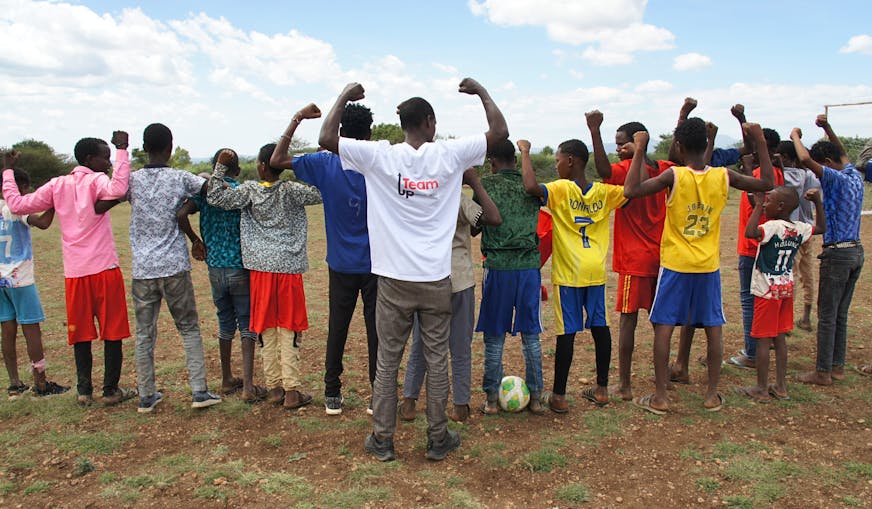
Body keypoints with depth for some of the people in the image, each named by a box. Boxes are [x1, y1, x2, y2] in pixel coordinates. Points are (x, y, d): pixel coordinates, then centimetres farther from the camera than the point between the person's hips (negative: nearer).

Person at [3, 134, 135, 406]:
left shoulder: (57, 185, 9)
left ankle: (84, 390, 16)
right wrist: (122, 150, -21)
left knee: (81, 333, 13)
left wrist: (7, 172, 26)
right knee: (113, 331, 5)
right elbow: (118, 189, -29)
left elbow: (17, 205, 12)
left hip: (74, 273, 5)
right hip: (105, 269, -5)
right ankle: (111, 389, 10)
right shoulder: (96, 181, -6)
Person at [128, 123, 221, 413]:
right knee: (189, 329, 8)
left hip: (142, 269, 2)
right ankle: (199, 391, 4)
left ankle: (146, 396, 17)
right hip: (174, 267, -2)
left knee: (144, 334, 11)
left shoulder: (132, 180, 2)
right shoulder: (181, 179, -4)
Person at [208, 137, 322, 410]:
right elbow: (320, 193, -5)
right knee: (289, 331, 3)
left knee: (267, 330, 10)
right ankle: (292, 390, 3)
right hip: (289, 267, -2)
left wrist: (220, 165, 5)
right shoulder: (290, 191, -5)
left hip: (261, 268, 2)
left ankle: (274, 387, 14)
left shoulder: (249, 191, -1)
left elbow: (215, 197, -1)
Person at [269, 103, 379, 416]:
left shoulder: (325, 164, -7)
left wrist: (296, 120, 0)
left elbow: (277, 161, -2)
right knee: (376, 329, 6)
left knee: (337, 329, 11)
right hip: (376, 264, -1)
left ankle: (332, 396, 19)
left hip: (342, 265, 1)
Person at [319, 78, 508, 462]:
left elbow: (326, 139, -4)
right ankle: (438, 438, 23)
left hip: (394, 280, 0)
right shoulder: (448, 154, -4)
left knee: (387, 362, 11)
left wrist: (344, 97, 9)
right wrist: (482, 92, 15)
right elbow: (500, 132, 2)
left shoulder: (381, 156, -5)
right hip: (436, 281, 0)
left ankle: (382, 440, 20)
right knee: (437, 360, 11)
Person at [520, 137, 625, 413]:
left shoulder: (561, 190, -11)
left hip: (568, 273, -5)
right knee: (599, 325, 12)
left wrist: (525, 151, -15)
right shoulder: (603, 192, 3)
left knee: (567, 331, -2)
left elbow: (531, 187, -28)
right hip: (596, 271, 5)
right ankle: (602, 389, 23)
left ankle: (559, 395, 6)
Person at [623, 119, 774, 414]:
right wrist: (760, 142, 11)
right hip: (709, 266, 4)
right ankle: (712, 395, 20)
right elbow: (767, 183, 9)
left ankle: (660, 397, 6)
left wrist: (639, 150, -14)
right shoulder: (724, 176, -3)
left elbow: (631, 191, -21)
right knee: (713, 328, 12)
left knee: (663, 327, 3)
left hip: (675, 265, -3)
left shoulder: (674, 176, -14)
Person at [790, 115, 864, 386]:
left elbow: (805, 160, -28)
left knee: (827, 316, -1)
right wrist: (827, 128, 21)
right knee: (840, 314, 15)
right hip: (856, 251, 9)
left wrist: (795, 136, -10)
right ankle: (837, 366, 22)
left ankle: (823, 372, 5)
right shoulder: (855, 177, 9)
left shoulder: (836, 179, -16)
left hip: (837, 254, -9)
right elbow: (842, 152, 29)